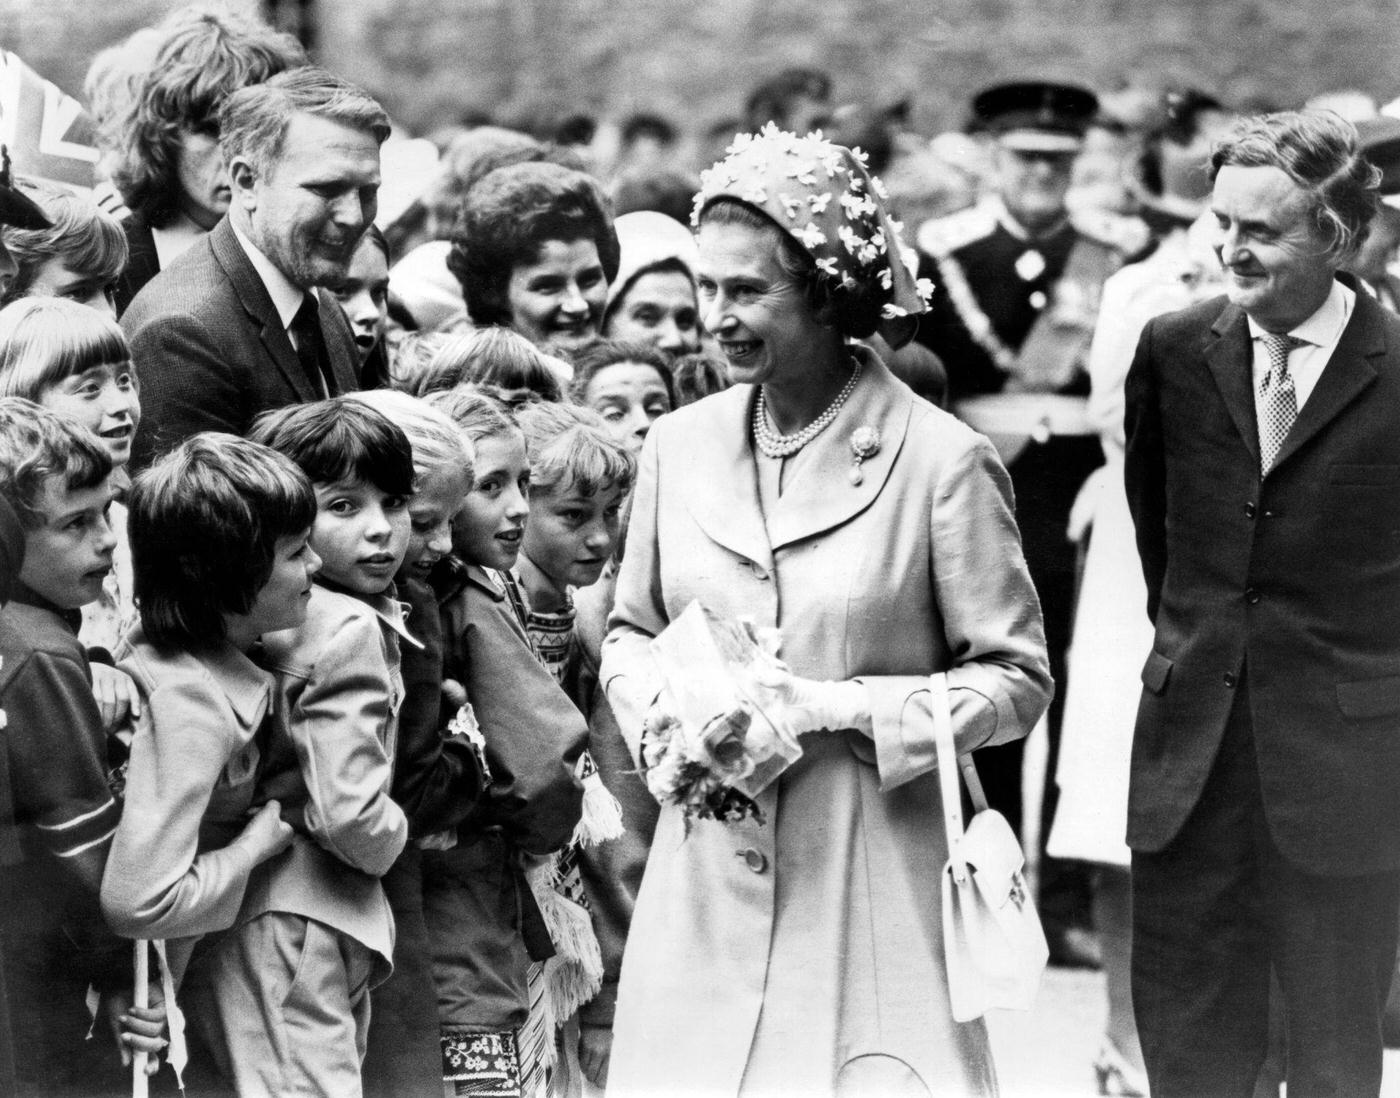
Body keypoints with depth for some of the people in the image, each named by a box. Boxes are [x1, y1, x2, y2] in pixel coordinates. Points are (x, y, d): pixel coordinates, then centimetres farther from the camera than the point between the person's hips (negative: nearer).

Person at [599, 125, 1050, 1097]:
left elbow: (1016, 680, -3)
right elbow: (630, 633, 20)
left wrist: (836, 707, -14)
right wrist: (663, 709, -2)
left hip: (874, 883, -3)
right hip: (708, 866, 4)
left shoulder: (943, 461, -7)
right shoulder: (678, 446, 7)